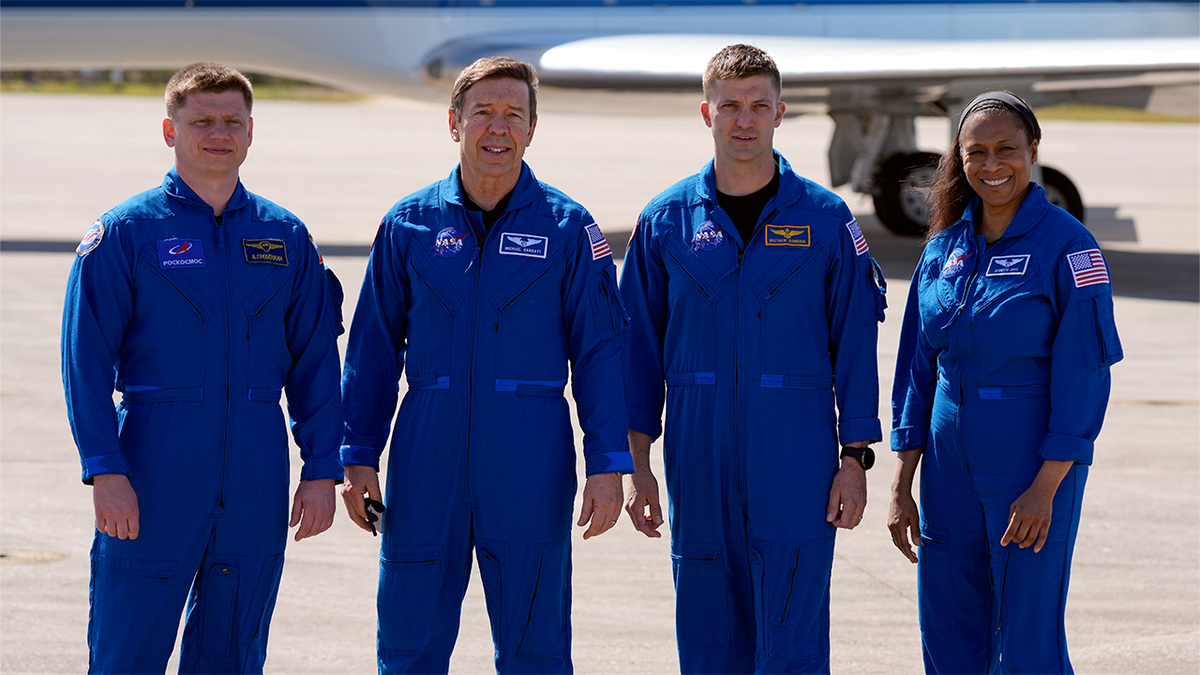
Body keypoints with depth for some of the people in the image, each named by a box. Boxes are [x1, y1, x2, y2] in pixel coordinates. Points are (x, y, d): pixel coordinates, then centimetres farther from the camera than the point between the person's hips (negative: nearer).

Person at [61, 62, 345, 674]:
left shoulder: (286, 238, 10)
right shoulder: (126, 232, -1)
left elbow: (315, 362, 12)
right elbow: (86, 357, -5)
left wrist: (321, 469, 4)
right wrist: (105, 469, -13)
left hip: (256, 480, 3)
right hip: (153, 479, -3)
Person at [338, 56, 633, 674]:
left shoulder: (567, 228, 2)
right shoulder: (408, 225, 7)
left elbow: (600, 351, 2)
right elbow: (373, 349, 10)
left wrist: (608, 466, -4)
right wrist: (359, 458, 5)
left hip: (530, 461, -1)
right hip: (426, 457, 2)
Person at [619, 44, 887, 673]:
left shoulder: (825, 218, 2)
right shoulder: (667, 219, 6)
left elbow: (855, 344, 3)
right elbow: (639, 349, 8)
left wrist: (856, 457, -3)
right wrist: (637, 464, 3)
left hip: (796, 457, -2)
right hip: (698, 465, 2)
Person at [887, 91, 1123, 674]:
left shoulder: (1067, 246, -9)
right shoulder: (944, 248, 8)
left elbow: (1084, 375, -11)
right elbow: (918, 368, 12)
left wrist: (1045, 488, -17)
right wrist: (901, 486, 7)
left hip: (1037, 467, -5)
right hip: (950, 464, 6)